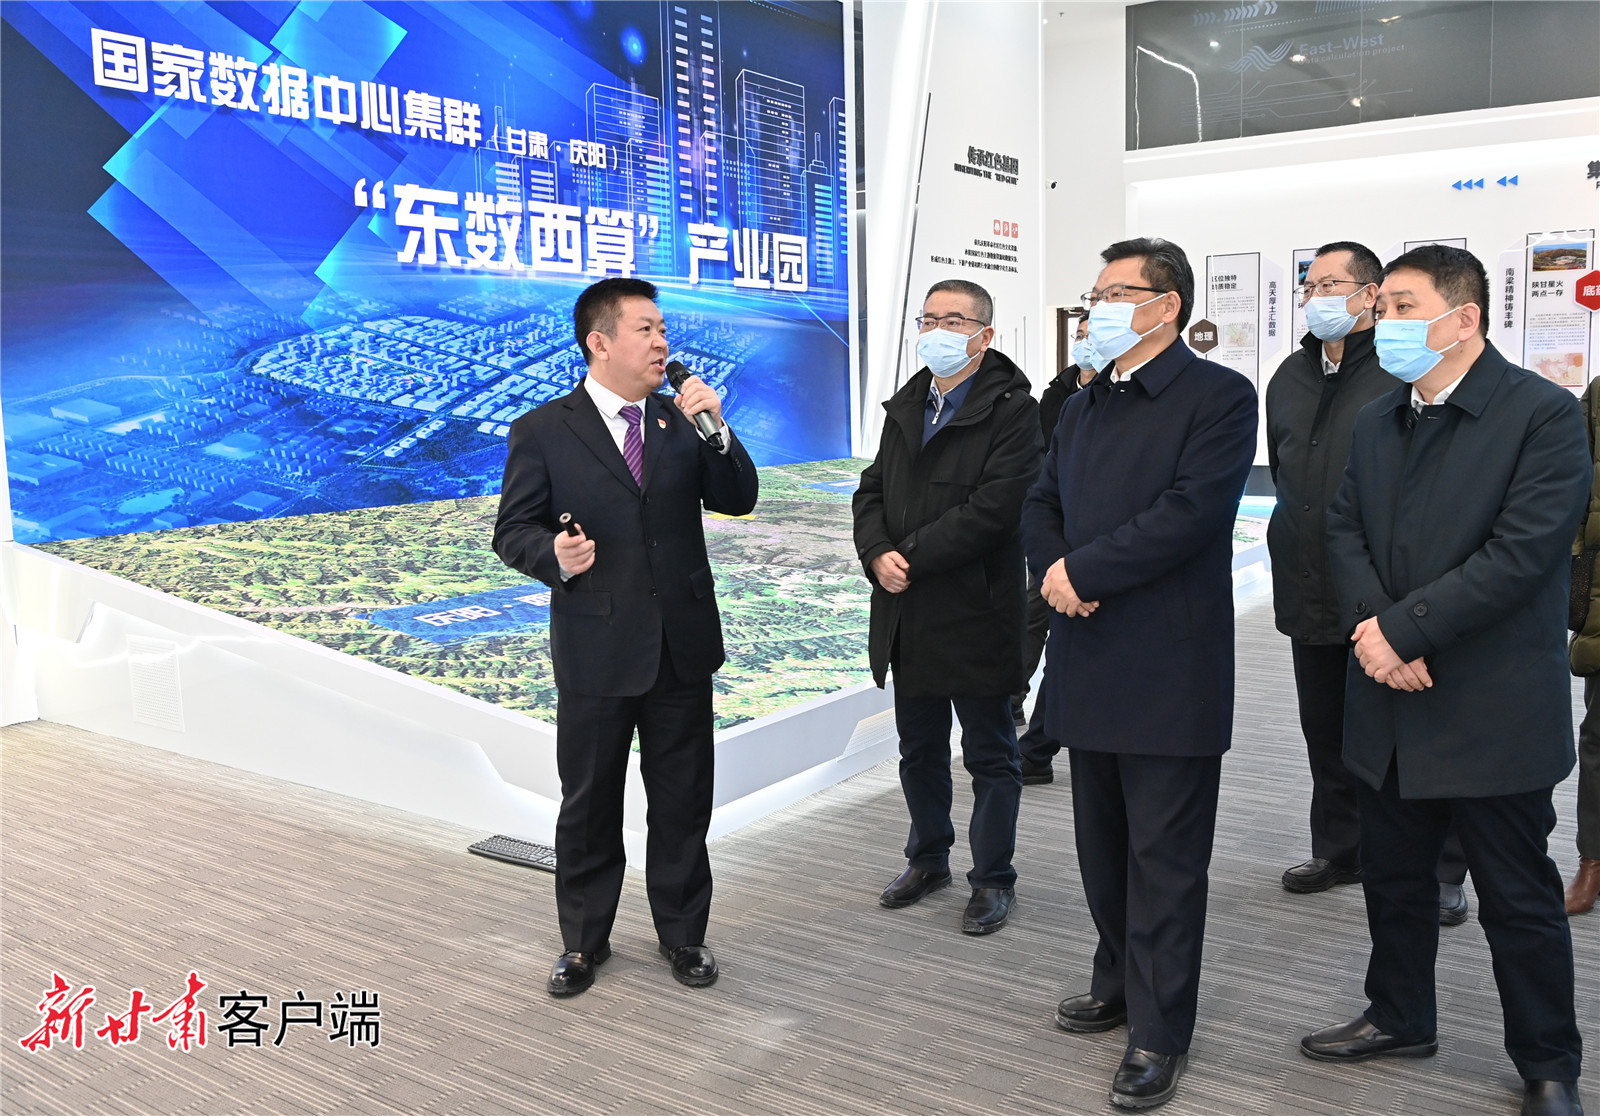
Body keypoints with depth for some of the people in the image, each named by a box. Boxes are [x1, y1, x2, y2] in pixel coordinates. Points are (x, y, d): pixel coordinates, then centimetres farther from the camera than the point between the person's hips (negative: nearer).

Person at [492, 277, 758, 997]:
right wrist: (554, 554, -24)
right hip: (595, 651, -3)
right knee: (589, 804, 12)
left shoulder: (682, 421, 7)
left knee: (684, 802, 13)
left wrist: (715, 430, -15)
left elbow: (738, 501, 0)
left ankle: (682, 933, 31)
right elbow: (512, 532, -3)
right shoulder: (542, 432, -4)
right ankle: (583, 941, 31)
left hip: (683, 646, 3)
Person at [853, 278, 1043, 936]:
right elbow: (872, 491, 9)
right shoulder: (905, 407, 13)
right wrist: (878, 555, -10)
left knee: (990, 757, 8)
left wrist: (911, 556, -19)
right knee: (919, 751, 19)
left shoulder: (1012, 408, -11)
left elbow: (994, 506, -22)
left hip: (976, 614, -7)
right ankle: (928, 858, 37)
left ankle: (993, 879, 23)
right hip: (908, 617, 7)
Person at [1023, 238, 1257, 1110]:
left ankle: (1160, 1032, 15)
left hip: (1169, 670, -7)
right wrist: (1053, 569, -8)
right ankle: (1121, 983, 37)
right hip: (1089, 662, 7)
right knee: (1103, 847, 19)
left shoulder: (1218, 395, -8)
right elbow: (1042, 504, 13)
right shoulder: (1083, 406, 16)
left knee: (1165, 858, 2)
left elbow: (1191, 510, -19)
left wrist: (1083, 572, -16)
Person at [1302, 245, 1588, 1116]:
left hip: (1493, 715, -6)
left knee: (1520, 899, 8)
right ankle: (1399, 1018, 39)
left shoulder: (1544, 414, -11)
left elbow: (1522, 550, -20)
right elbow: (1345, 531, 5)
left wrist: (1404, 630, -20)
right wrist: (1374, 627, -13)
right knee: (1392, 878, 19)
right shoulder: (1375, 423, 10)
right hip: (1391, 703, 6)